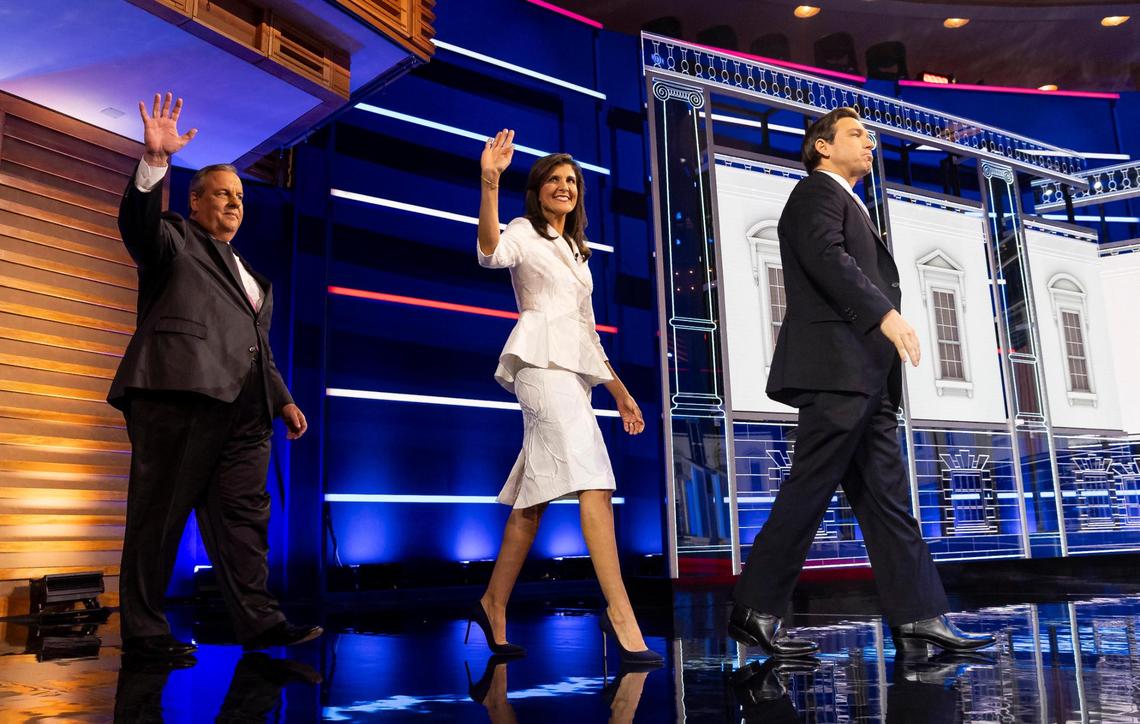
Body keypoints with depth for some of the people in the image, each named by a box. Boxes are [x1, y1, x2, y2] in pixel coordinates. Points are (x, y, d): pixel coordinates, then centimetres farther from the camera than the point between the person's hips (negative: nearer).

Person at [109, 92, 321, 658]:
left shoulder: (248, 274, 30)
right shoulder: (174, 241, 11)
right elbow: (138, 222, -13)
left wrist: (283, 400, 18)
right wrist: (154, 159, -26)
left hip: (243, 407, 7)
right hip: (179, 394, -7)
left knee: (243, 512, 2)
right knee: (159, 510, -3)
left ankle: (258, 621, 3)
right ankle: (143, 630, 4)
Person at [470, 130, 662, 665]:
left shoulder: (576, 253, 29)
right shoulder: (524, 232, 8)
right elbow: (492, 253, -18)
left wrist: (619, 391, 24)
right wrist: (489, 183, -29)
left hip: (572, 368, 8)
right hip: (542, 359, -8)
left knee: (535, 492, 4)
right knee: (591, 474, -21)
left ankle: (493, 605, 12)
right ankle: (619, 611, -25)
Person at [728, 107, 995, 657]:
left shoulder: (847, 204, 31)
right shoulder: (817, 191, 2)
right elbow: (826, 257, -16)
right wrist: (885, 314, -23)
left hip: (864, 376, 10)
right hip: (837, 365, -10)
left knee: (886, 497, 6)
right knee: (809, 489, -10)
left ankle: (919, 618, 8)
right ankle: (756, 610, -4)